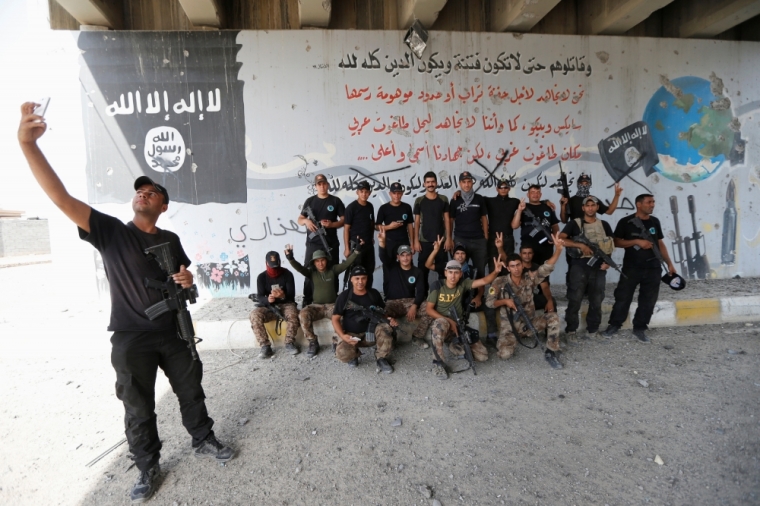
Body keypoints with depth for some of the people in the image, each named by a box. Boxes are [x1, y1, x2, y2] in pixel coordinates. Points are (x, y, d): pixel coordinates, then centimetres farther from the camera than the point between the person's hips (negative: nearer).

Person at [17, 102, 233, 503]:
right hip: (131, 339, -3)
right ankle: (148, 468, 34)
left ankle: (203, 441, 38)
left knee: (191, 391, 16)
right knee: (138, 409, 12)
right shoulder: (110, 231, -7)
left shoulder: (170, 240, 4)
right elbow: (62, 199, -21)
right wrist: (28, 144, -31)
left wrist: (187, 280, -9)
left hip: (174, 332, 3)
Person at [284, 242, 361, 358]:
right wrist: (290, 258, -32)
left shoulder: (333, 270, 6)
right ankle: (313, 343, -13)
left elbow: (346, 263, -5)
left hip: (332, 305, -1)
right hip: (316, 306, 1)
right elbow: (298, 267, -11)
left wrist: (356, 250, -20)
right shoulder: (311, 273, 6)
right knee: (303, 314, -29)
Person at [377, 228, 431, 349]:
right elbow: (383, 257, -20)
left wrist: (414, 306, -20)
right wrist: (382, 243, -42)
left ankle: (417, 337, -5)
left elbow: (420, 291, -1)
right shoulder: (391, 267, 2)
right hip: (392, 303, -2)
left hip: (411, 302, 3)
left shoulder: (417, 271, 7)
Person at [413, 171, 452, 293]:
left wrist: (448, 238, -4)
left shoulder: (443, 199, 4)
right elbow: (417, 222, 2)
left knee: (442, 269, 3)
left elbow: (447, 220, 3)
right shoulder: (419, 201, 3)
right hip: (424, 241, 0)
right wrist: (416, 241, -3)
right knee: (423, 270, 3)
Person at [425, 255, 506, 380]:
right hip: (443, 324, -3)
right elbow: (429, 309, -11)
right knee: (440, 322, -43)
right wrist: (449, 321, -20)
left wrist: (496, 271, -32)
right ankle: (438, 364, -29)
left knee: (483, 356, -6)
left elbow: (484, 281, -12)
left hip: (460, 326, 4)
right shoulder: (438, 287, -10)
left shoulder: (463, 284, -2)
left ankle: (456, 346, 20)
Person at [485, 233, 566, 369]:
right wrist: (505, 301, -25)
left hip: (530, 321, 3)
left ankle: (550, 353, -8)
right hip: (510, 325, -2)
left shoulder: (530, 278, -6)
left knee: (553, 317, -23)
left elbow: (546, 268, -19)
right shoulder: (500, 283, -10)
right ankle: (502, 341, 17)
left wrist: (558, 248, -33)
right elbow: (489, 302, -7)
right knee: (505, 354, -23)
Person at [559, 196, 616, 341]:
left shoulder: (604, 225, 12)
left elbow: (611, 245, 15)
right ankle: (571, 331, 4)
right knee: (575, 300, -5)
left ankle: (592, 329, 22)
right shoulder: (575, 224, 1)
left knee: (596, 301, 8)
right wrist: (581, 245, -19)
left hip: (598, 268, 4)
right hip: (579, 267, -3)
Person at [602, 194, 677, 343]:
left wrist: (669, 264, 13)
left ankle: (640, 329, 17)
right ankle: (614, 325, 12)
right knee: (622, 297, -1)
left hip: (653, 268, 4)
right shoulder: (626, 222, -4)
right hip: (631, 267, -4)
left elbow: (660, 243, 15)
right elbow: (617, 242, -6)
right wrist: (637, 241, -16)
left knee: (648, 300, 6)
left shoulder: (655, 222, 11)